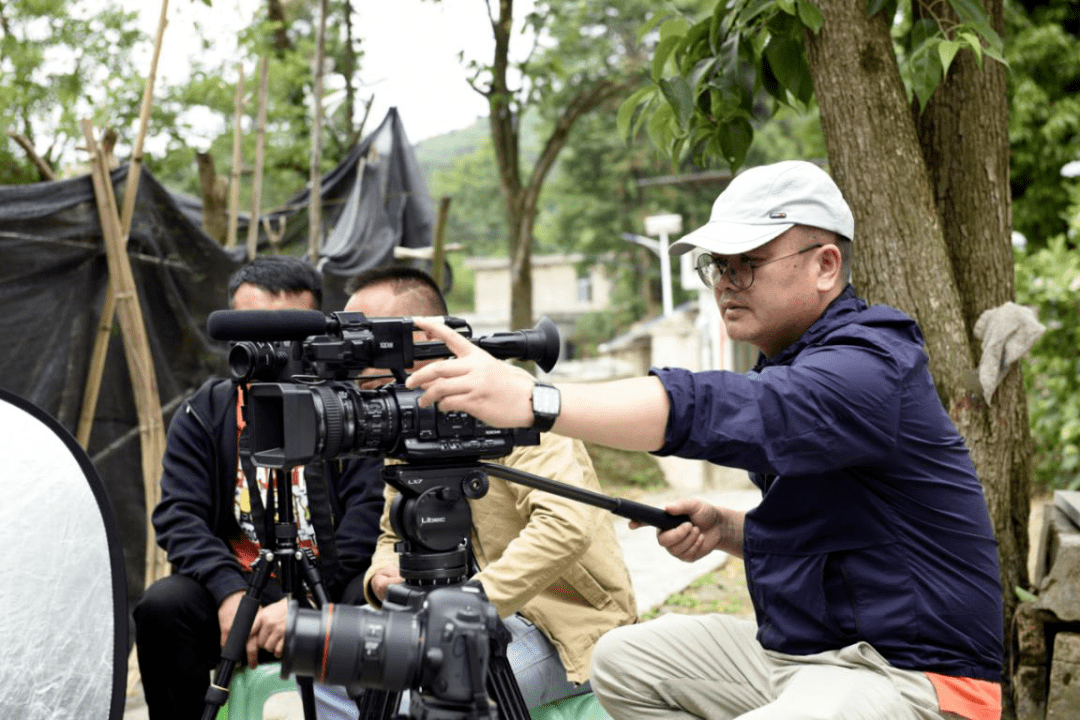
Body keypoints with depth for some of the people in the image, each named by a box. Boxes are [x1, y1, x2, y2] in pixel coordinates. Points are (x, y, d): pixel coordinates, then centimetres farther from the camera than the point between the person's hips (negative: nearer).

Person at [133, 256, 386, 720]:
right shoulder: (202, 416, 7)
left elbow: (367, 515, -10)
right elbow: (179, 515, -2)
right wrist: (229, 591, -20)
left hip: (333, 587, -2)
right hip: (242, 584, 2)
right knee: (163, 606, -25)